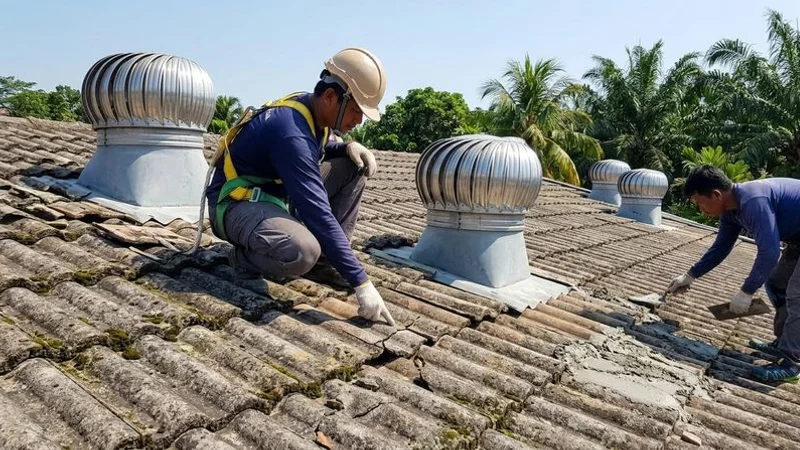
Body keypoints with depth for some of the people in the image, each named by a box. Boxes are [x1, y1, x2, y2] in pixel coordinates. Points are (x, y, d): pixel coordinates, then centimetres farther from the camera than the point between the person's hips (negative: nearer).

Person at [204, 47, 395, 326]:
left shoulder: (310, 108, -3)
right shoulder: (290, 131, -30)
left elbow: (319, 148, 22)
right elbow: (319, 214, -35)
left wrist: (347, 147, -4)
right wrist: (361, 282, -34)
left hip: (278, 195, 9)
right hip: (237, 202, -9)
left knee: (354, 166, 1)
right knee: (302, 253, -39)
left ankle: (329, 256, 3)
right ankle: (247, 257, -5)